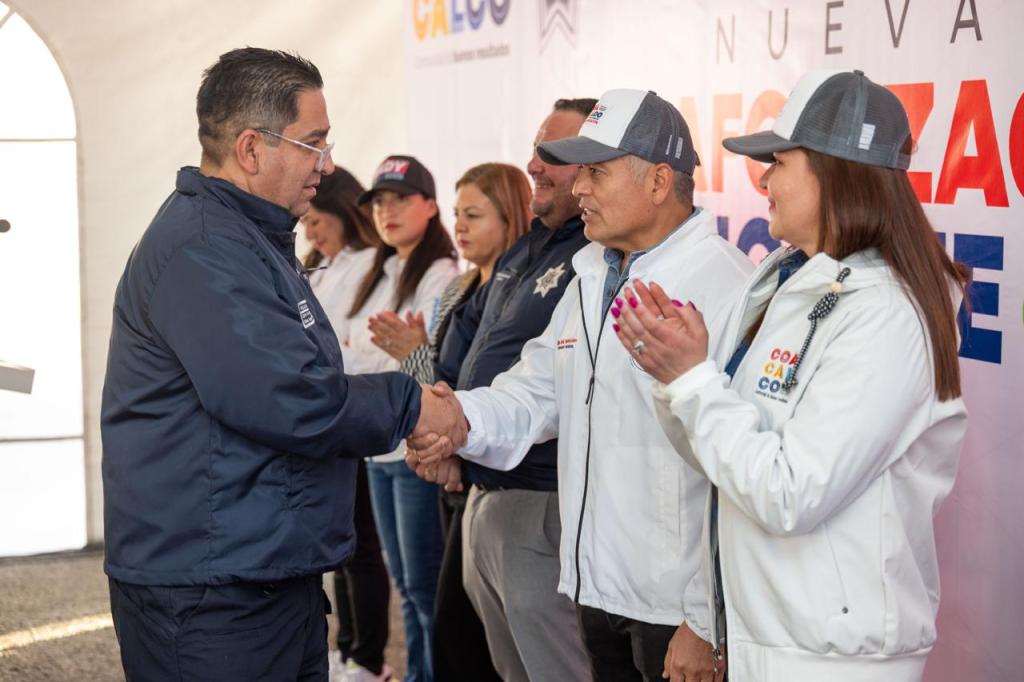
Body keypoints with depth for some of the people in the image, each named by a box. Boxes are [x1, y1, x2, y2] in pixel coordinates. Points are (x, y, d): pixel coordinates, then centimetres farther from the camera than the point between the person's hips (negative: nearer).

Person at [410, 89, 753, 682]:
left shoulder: (723, 285, -17)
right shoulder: (592, 280, 12)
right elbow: (539, 389, 13)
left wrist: (710, 624, -20)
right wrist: (462, 419, -8)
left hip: (676, 610, -8)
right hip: (596, 589, 8)